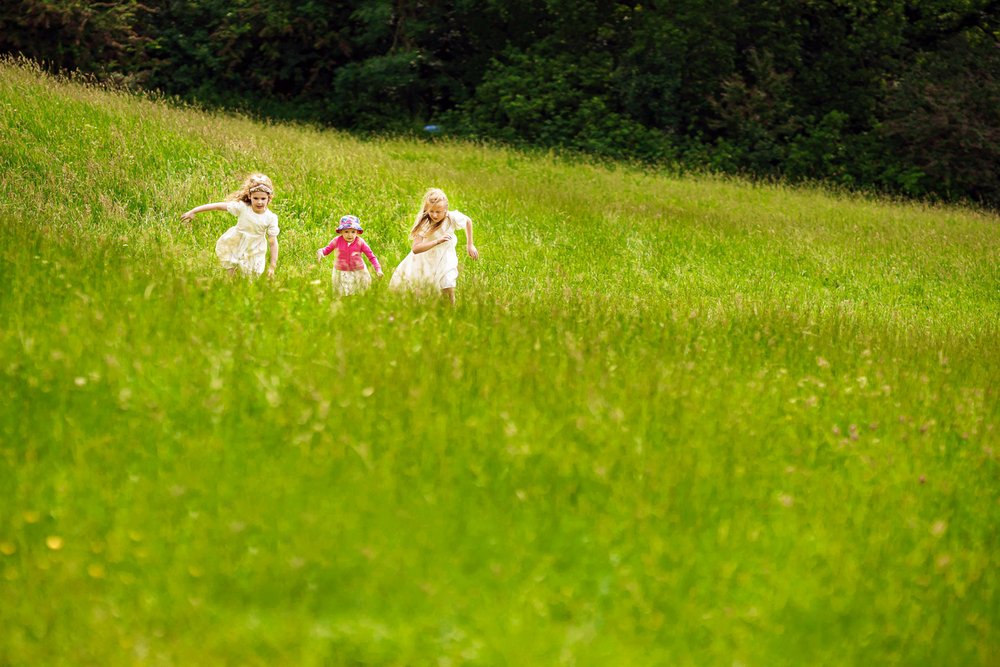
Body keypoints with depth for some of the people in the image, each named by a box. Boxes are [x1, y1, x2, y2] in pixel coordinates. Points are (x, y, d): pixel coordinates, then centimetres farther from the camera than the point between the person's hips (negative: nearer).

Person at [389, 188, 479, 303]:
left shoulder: (452, 218, -24)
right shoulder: (424, 223, -29)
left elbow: (468, 221, 1)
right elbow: (415, 249, -41)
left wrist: (470, 245, 1)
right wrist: (437, 241, -51)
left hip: (445, 258, 0)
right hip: (425, 258, 0)